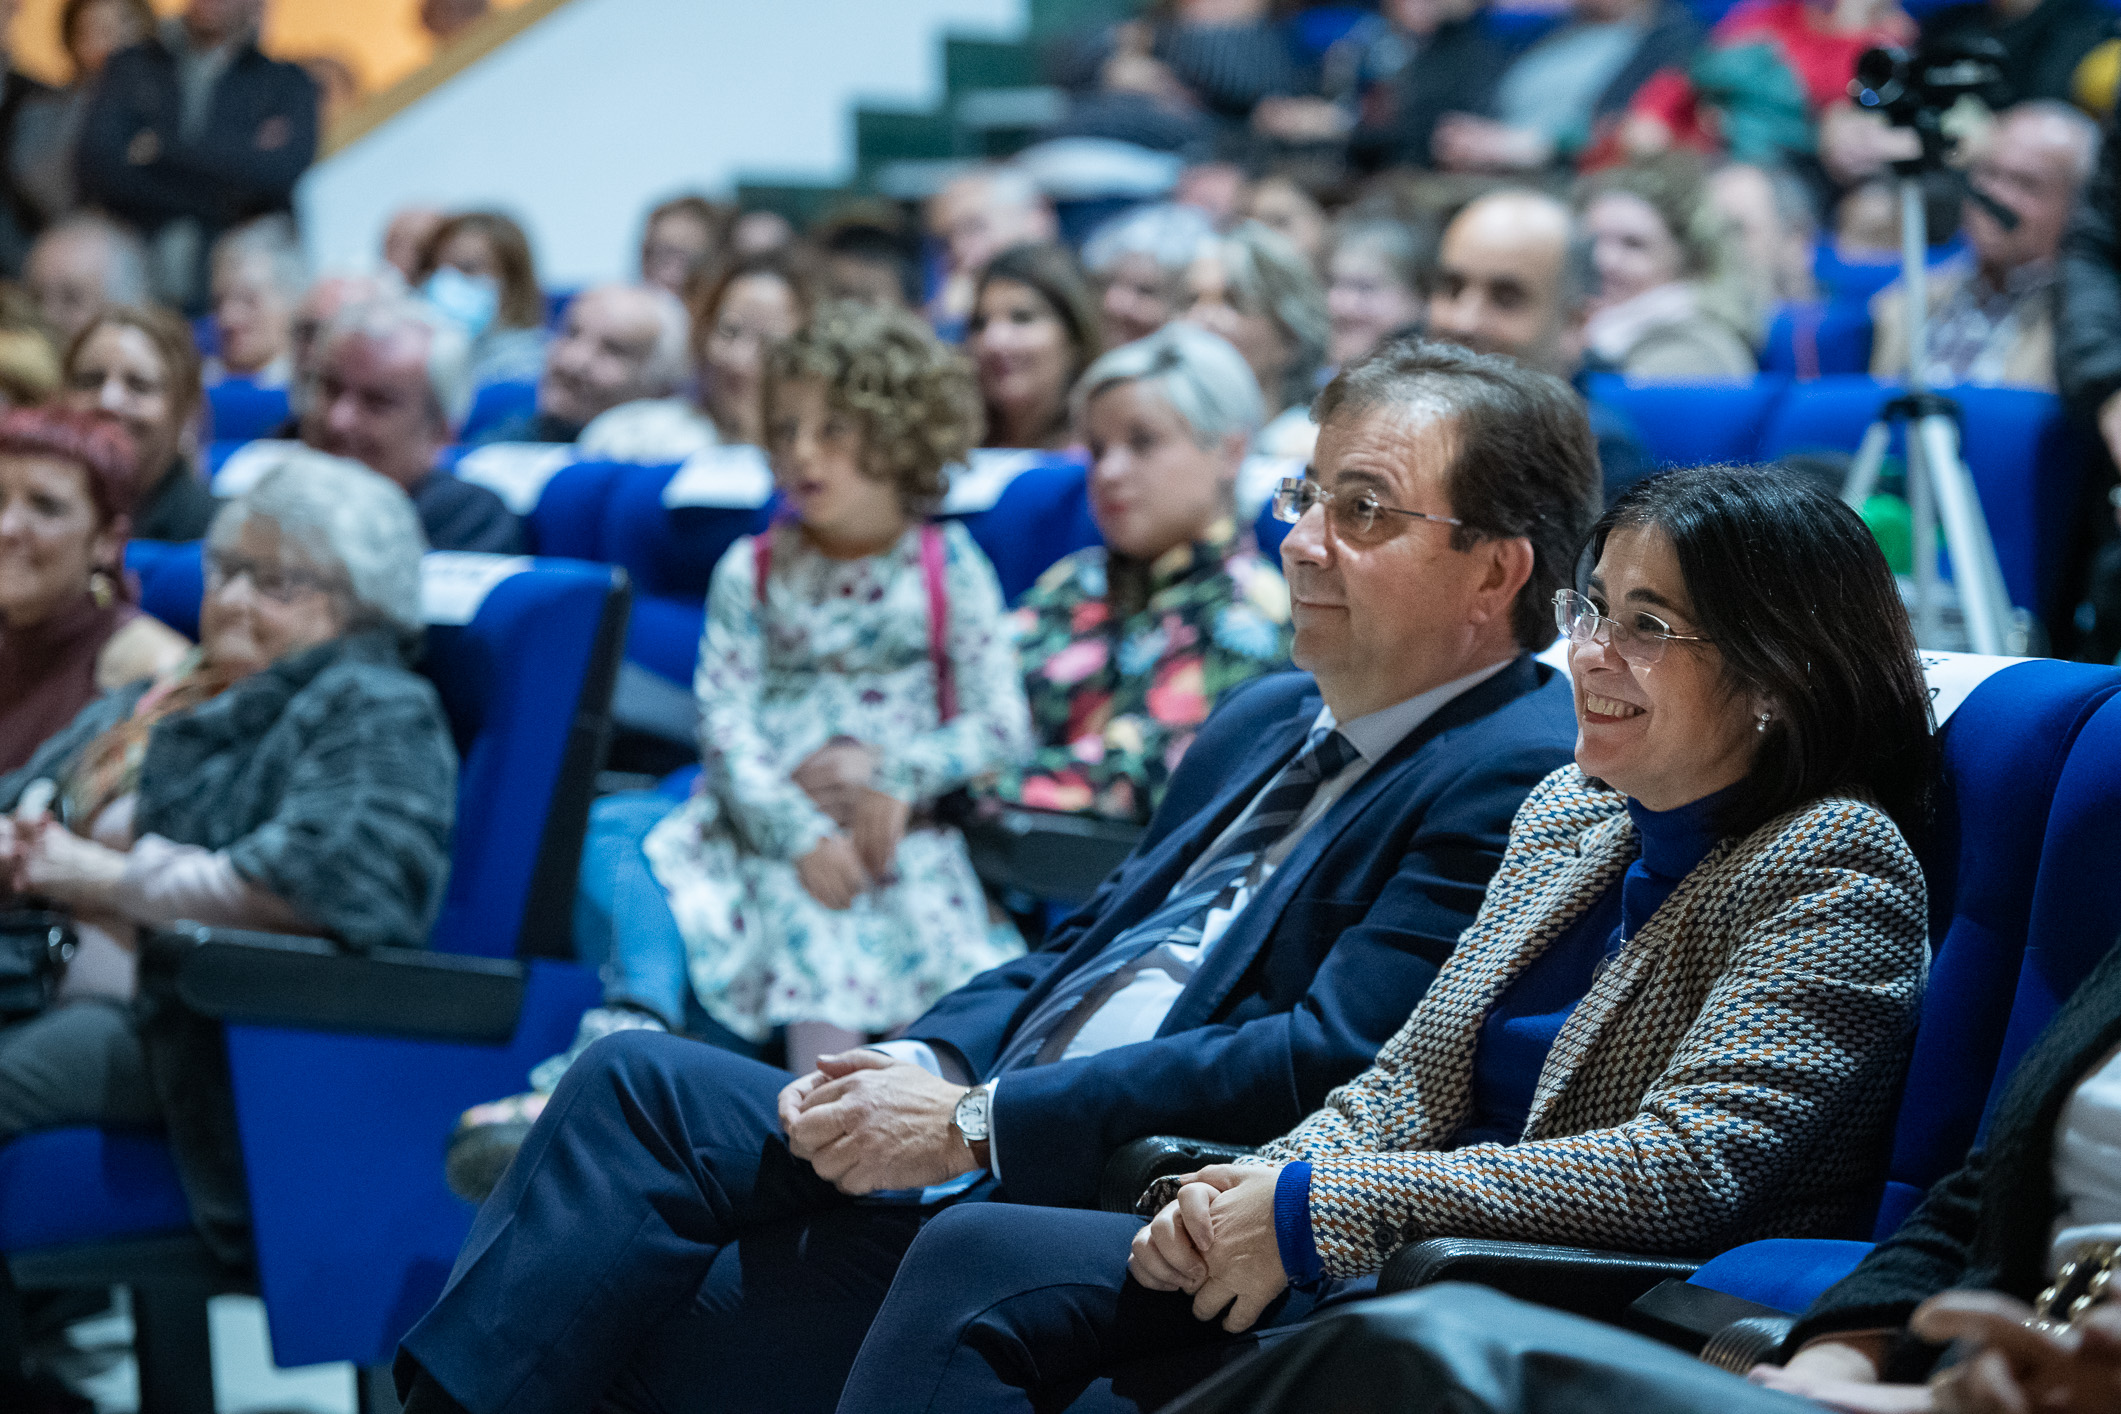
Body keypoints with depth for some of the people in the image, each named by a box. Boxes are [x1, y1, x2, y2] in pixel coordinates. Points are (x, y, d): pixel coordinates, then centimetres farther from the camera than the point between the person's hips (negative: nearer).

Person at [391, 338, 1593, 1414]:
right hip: (978, 1157, 9)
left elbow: (1335, 1061, -20)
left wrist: (976, 1122, -17)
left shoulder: (1523, 778, -11)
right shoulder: (1263, 723, 20)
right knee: (637, 1079, -6)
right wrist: (922, 1067, -1)